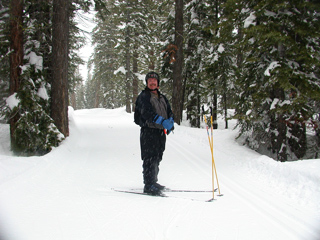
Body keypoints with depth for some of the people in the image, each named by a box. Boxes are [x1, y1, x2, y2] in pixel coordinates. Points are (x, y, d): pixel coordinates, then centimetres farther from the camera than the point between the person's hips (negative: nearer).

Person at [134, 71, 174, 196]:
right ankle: (149, 186, -9)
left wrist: (170, 122, -4)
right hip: (149, 131, -7)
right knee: (150, 158, -11)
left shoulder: (162, 97, 21)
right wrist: (163, 121, -30)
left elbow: (169, 111, 18)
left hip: (161, 131, 7)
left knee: (157, 158, 12)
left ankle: (153, 182, 23)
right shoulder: (143, 96, -3)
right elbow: (147, 112, -19)